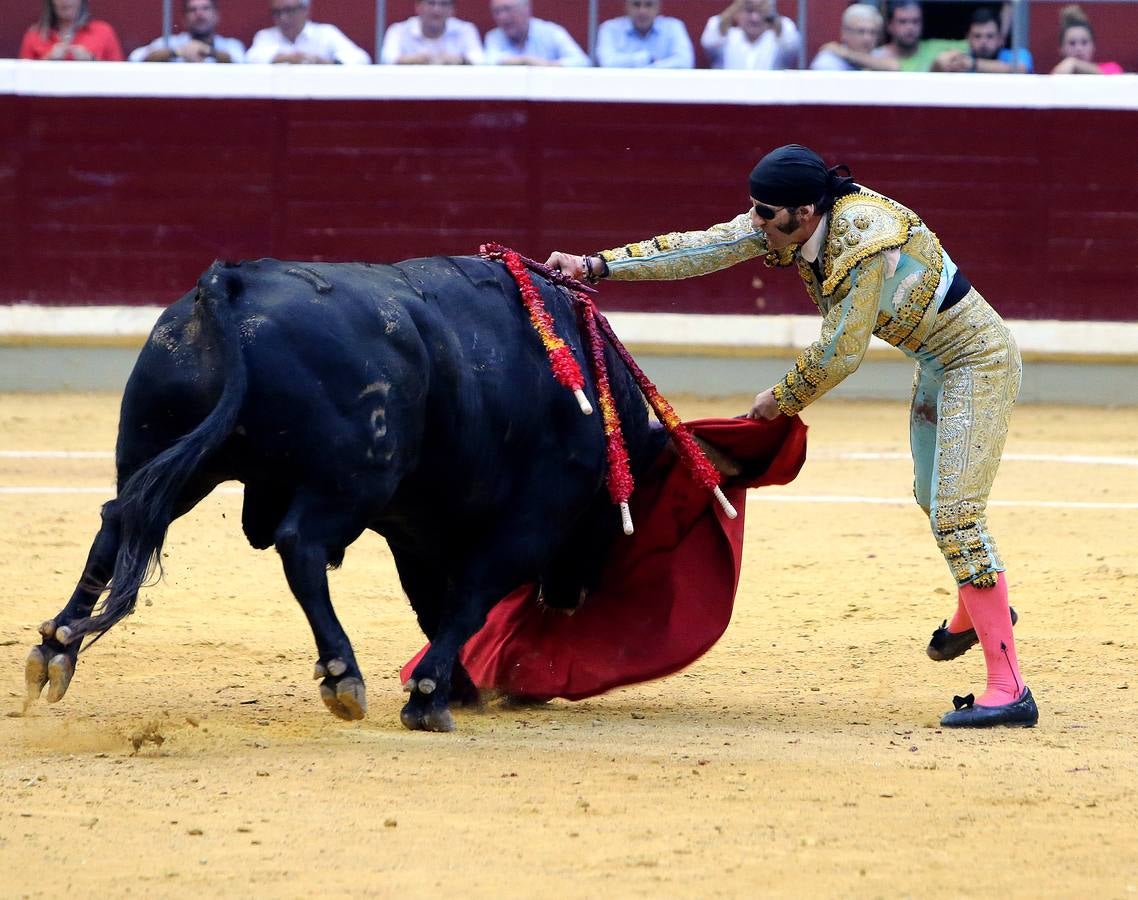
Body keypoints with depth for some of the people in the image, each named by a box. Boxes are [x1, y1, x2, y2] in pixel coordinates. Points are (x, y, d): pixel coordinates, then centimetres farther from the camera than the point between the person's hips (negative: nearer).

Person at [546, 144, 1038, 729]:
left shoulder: (865, 237, -32)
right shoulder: (786, 224, -7)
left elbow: (840, 353, -26)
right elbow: (701, 249, -9)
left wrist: (782, 401, -10)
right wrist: (597, 266, -14)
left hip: (978, 362, -10)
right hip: (936, 367, 10)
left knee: (955, 515, -15)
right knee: (932, 498, 25)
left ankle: (1008, 690, -17)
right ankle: (975, 613, 51)